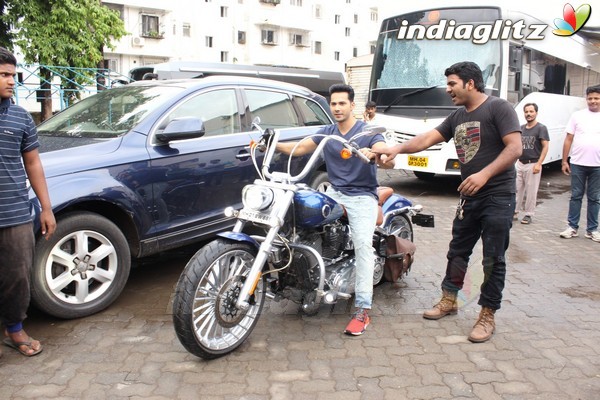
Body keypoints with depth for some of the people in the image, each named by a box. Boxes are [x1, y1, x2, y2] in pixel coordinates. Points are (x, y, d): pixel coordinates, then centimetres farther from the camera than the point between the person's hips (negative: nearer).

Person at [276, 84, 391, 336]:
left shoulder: (368, 131, -5)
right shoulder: (326, 133, 12)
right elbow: (300, 148, 8)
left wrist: (374, 153, -42)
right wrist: (273, 145, -8)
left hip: (362, 195, -6)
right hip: (334, 192, 6)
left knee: (363, 244, -22)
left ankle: (362, 310, -22)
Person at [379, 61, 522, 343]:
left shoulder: (498, 108, -10)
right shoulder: (457, 117, 13)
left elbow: (515, 148, -18)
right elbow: (428, 138, 7)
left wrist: (484, 174, -28)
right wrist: (398, 148, -9)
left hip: (498, 196, -7)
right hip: (469, 196, 7)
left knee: (493, 260, 1)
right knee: (457, 251, 15)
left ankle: (487, 316, 12)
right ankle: (449, 300, 31)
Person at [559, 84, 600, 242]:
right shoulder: (577, 116, 4)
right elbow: (568, 139, 4)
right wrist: (564, 161, 0)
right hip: (578, 164, -1)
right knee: (576, 196, 5)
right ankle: (572, 227, 12)